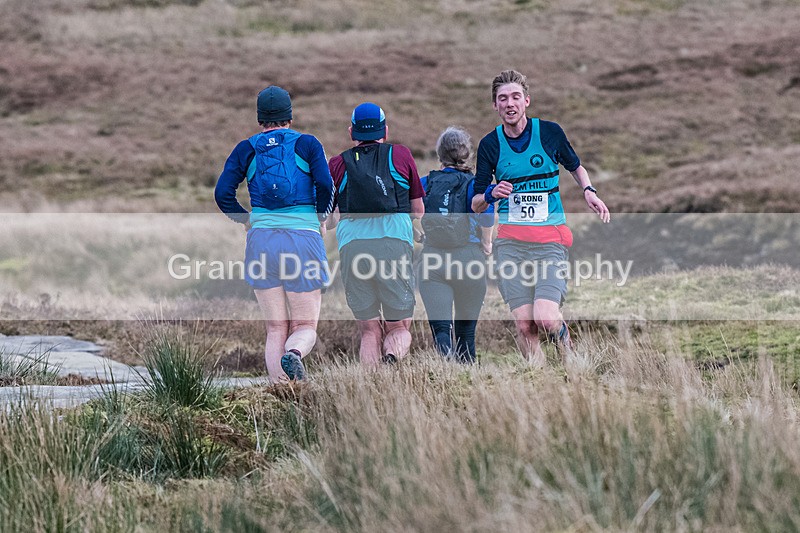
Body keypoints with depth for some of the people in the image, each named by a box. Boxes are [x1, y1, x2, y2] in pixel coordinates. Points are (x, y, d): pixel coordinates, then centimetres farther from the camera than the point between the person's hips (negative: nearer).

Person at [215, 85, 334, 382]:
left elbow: (223, 194, 1)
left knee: (276, 329, 8)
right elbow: (326, 186, -7)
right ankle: (293, 354, -30)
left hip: (261, 239, 2)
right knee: (305, 327, 5)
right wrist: (320, 220, 10)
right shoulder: (307, 144, 5)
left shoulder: (246, 150, 9)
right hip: (304, 239, -2)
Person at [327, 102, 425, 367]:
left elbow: (329, 219, 10)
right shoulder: (401, 156, 14)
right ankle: (392, 356, -25)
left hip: (352, 245, 1)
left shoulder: (338, 164, 14)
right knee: (399, 328, 7)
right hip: (396, 242, -1)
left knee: (369, 330, 8)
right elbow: (419, 211, 19)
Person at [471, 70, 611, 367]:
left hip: (551, 239, -2)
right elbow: (476, 205, 10)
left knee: (545, 319, -16)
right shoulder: (489, 145, 5)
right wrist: (491, 195, -12)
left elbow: (575, 166, 21)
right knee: (524, 324, -7)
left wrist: (588, 191, 2)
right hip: (510, 240, 2)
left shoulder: (550, 132, 2)